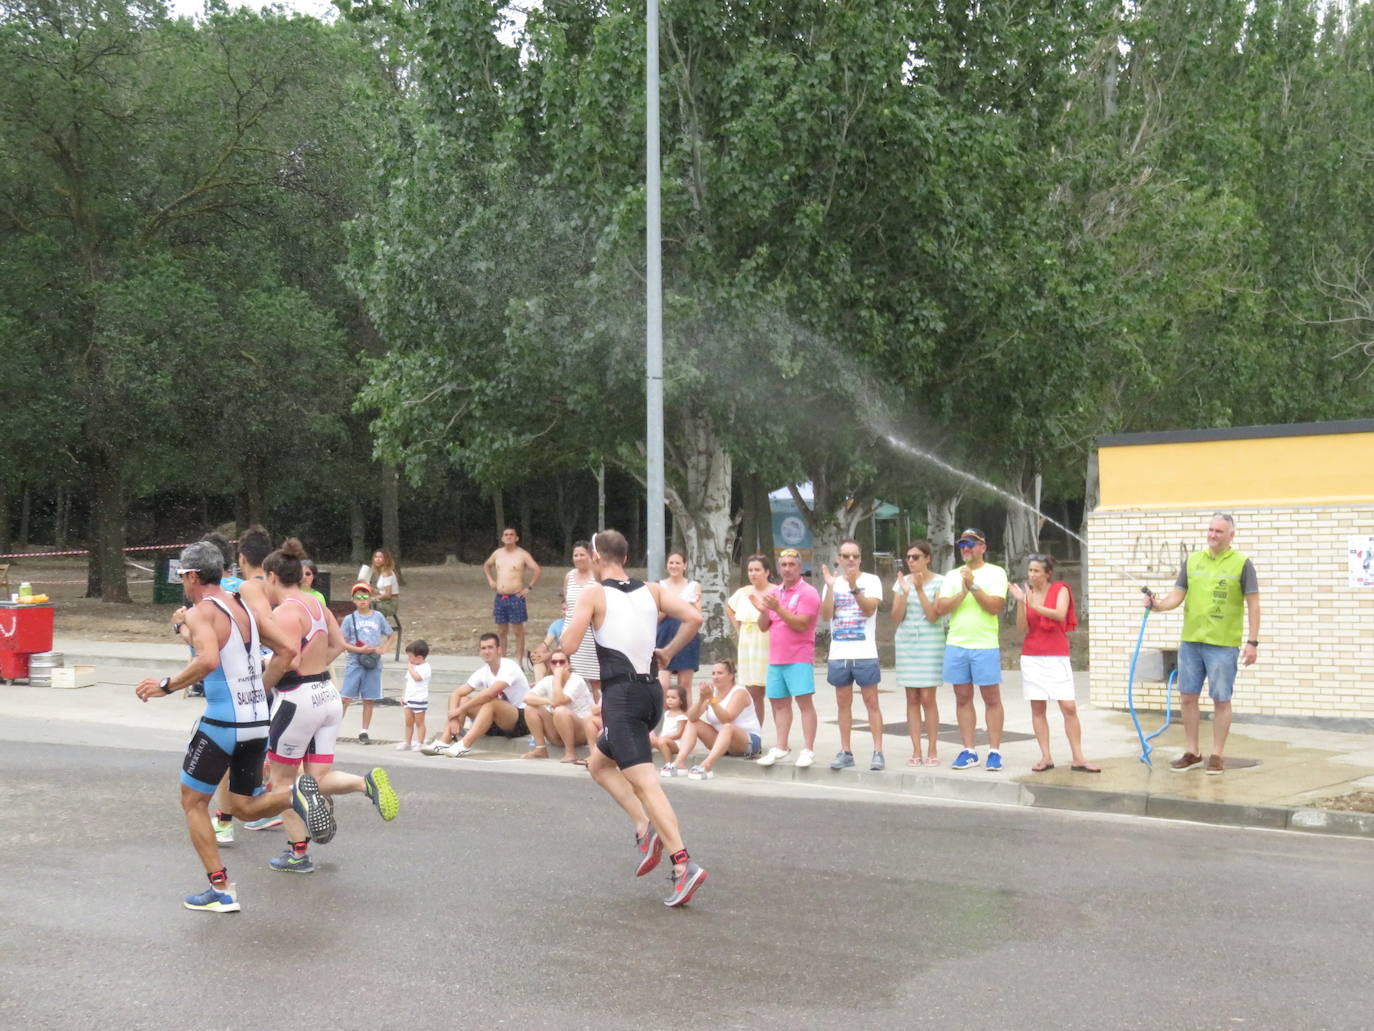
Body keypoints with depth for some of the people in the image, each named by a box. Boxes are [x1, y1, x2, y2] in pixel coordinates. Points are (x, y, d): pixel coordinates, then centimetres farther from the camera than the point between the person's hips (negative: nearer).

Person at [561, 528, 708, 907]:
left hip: (621, 694, -7)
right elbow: (693, 617, 0)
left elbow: (568, 647, -8)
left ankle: (683, 864, -22)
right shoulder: (652, 591, 11)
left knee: (644, 781, -11)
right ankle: (646, 828, 7)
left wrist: (572, 623, 13)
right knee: (599, 764, 23)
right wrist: (668, 652, 11)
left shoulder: (593, 594, -3)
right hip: (652, 690, 7)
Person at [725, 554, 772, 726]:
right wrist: (738, 629, 19)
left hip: (769, 646, -5)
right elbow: (729, 608, 29)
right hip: (747, 647, 5)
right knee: (752, 694, 6)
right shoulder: (743, 593, 12)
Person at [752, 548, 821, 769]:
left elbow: (800, 624, -17)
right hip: (775, 658, 7)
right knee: (778, 702, 10)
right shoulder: (773, 592, 14)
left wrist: (777, 608, -24)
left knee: (804, 701, -8)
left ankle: (808, 750, -7)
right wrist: (763, 610, -6)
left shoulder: (807, 593, -6)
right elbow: (763, 627, 13)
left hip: (799, 658, -7)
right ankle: (781, 748, 18)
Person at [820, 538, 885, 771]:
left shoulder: (871, 581, 1)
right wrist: (830, 587, -13)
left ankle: (878, 752, -1)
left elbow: (869, 609, -15)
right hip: (838, 654, 4)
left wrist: (854, 587, -25)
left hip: (865, 654, -4)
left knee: (871, 702, -2)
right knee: (844, 703, 8)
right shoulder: (833, 582, 10)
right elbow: (826, 615, -2)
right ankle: (845, 752, 13)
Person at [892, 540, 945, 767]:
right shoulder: (902, 581, 7)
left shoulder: (939, 582, -3)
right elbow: (896, 617, 2)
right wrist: (905, 593, -11)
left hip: (930, 643, -3)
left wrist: (920, 590, -17)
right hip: (906, 643, 4)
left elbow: (933, 616, -11)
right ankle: (916, 751, 7)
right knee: (912, 698, 3)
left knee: (928, 697, -6)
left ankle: (932, 751, 3)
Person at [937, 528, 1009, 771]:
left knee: (992, 699, 0)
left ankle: (994, 751, 4)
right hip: (956, 645, 4)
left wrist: (974, 586, -13)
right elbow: (942, 608, 1)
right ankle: (969, 751, 12)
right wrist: (963, 592, -11)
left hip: (985, 645, -4)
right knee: (963, 699, 6)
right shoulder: (953, 576, 13)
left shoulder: (995, 573, 1)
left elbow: (995, 606, -11)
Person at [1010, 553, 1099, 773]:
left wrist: (1036, 606, -26)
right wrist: (1020, 603, -13)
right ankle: (1046, 758, 5)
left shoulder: (1060, 589, 0)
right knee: (1037, 708, 1)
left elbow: (1060, 614, -18)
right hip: (1031, 657, 3)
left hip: (1057, 657, -3)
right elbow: (1022, 628, 0)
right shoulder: (1026, 592, 7)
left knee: (1069, 707, -7)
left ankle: (1078, 759, -2)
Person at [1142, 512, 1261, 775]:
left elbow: (1253, 604, -4)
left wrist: (1252, 642, -10)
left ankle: (1217, 755, 12)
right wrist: (1159, 605, -14)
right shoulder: (1192, 561, 9)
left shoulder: (1242, 564, -3)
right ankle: (1192, 753, 19)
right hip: (1191, 641, 4)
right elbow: (1178, 595, 7)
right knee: (1188, 697, 7)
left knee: (1221, 700, 2)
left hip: (1223, 643, -4)